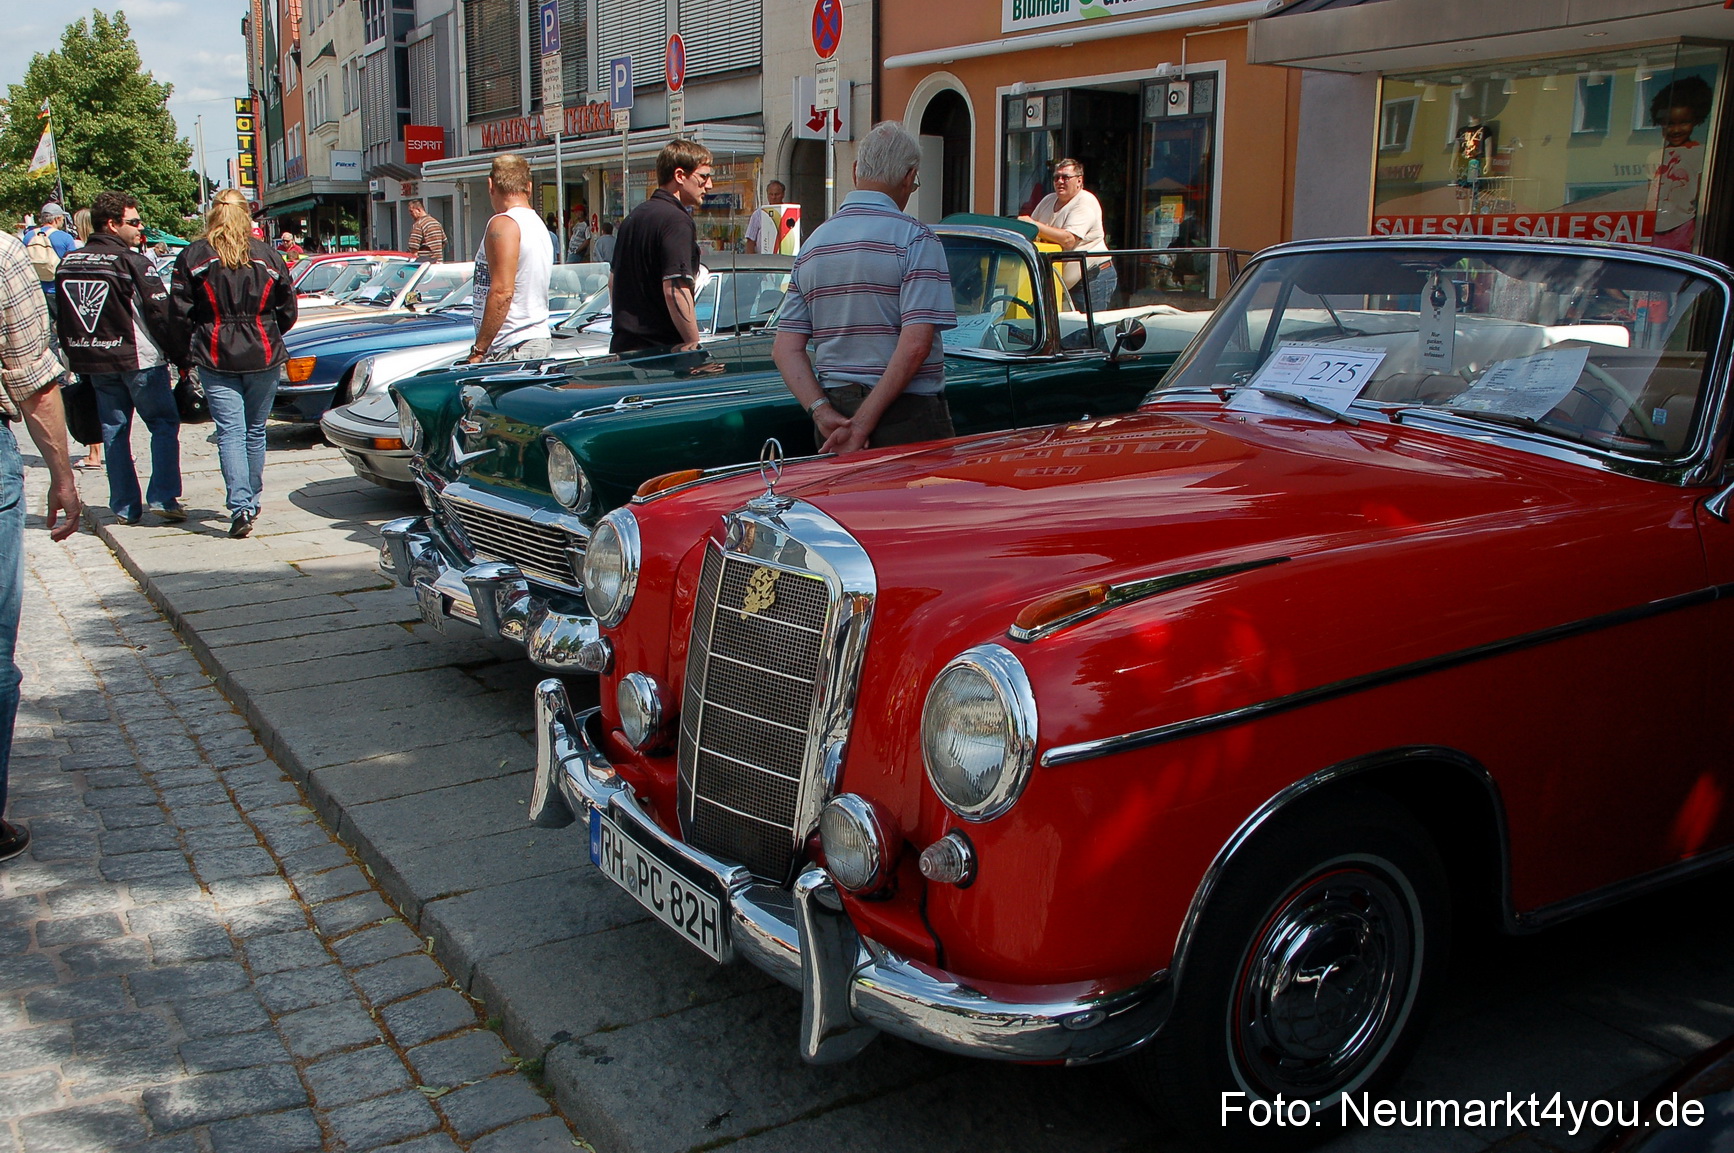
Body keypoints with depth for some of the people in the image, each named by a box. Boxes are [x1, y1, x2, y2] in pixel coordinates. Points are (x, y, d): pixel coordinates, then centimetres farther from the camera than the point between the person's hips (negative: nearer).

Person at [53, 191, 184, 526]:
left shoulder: (68, 264, 8)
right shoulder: (132, 263, -12)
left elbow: (61, 320, 12)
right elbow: (161, 313, -14)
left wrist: (78, 358, 18)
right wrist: (179, 353, -4)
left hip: (94, 362, 6)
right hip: (139, 359, -6)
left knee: (113, 431, 11)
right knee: (164, 424, 4)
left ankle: (125, 507, 13)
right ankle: (163, 498, -3)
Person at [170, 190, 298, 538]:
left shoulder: (192, 256, -2)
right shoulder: (266, 255, 2)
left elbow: (180, 311, -3)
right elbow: (288, 309, 6)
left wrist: (192, 347, 12)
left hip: (216, 357, -2)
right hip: (263, 355, 2)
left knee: (230, 433, -3)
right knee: (255, 431, 14)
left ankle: (240, 506, -16)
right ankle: (252, 501, 23)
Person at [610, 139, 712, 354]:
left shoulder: (633, 217, 17)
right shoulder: (676, 220, -13)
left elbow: (614, 280, 25)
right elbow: (675, 290, -22)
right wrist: (694, 344, -17)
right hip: (659, 347, -9)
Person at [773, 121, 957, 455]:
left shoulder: (813, 242, 10)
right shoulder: (914, 237, -8)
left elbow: (785, 349, 5)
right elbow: (916, 343, -19)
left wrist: (823, 412, -5)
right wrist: (864, 424, -17)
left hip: (835, 407, 6)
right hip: (907, 415, -6)